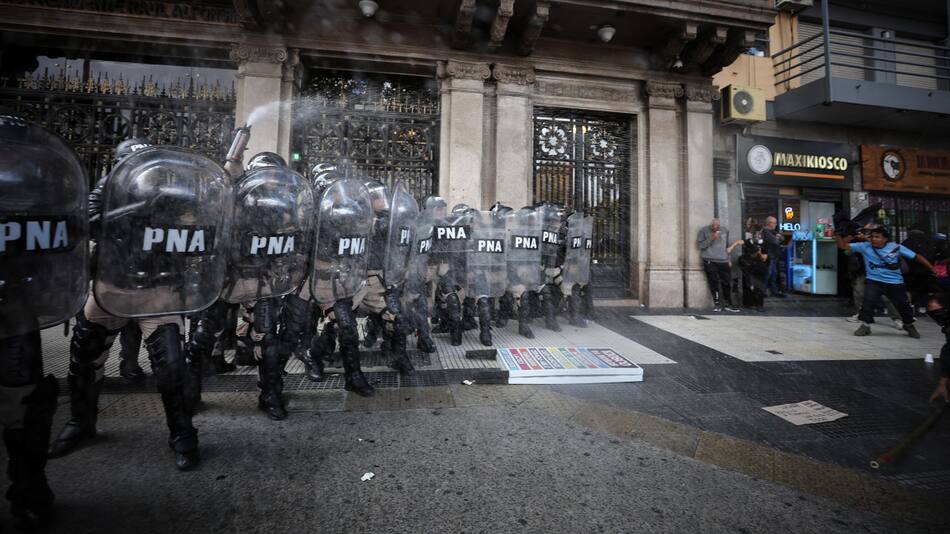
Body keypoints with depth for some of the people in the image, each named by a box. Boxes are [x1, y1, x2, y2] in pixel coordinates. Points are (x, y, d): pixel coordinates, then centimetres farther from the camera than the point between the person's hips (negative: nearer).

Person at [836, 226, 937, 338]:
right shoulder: (864, 247, -9)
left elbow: (917, 257, -1)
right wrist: (837, 235, -32)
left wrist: (933, 269, -1)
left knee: (904, 305, 13)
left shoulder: (896, 247, -9)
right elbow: (843, 245, -12)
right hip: (874, 281, -1)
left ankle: (909, 326, 41)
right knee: (868, 301, -22)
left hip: (895, 283, 1)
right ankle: (865, 325, -6)